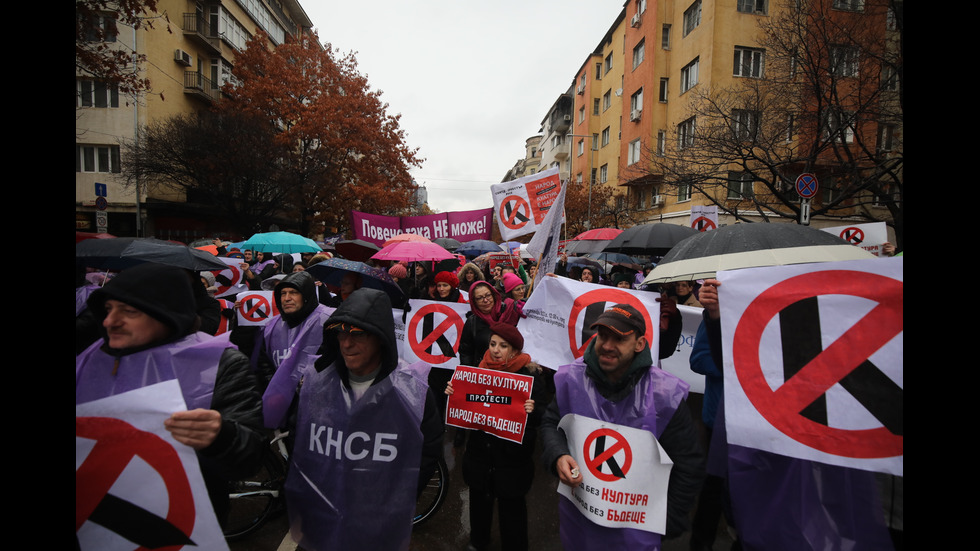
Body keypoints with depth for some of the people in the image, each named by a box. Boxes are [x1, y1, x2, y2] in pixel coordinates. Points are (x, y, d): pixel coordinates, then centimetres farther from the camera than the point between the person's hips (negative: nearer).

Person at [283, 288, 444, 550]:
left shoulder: (412, 391, -16)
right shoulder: (313, 381, -8)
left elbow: (429, 452, -6)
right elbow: (295, 444, 4)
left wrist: (393, 500, -8)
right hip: (317, 523, 3)